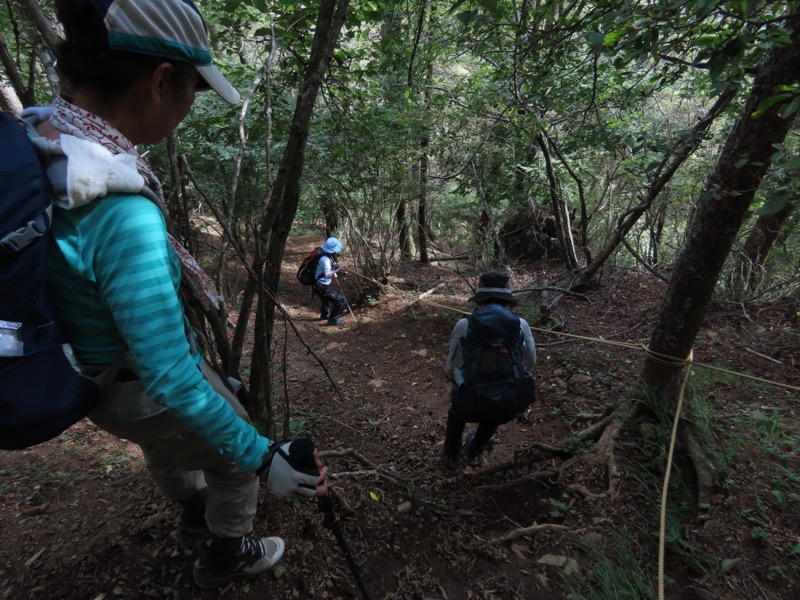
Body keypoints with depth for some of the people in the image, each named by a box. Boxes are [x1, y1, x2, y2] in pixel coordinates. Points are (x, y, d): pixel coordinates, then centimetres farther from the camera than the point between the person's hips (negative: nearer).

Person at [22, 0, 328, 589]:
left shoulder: (32, 136, -13)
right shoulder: (123, 213, -40)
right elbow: (172, 382, -35)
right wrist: (262, 456, -24)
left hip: (98, 376, 8)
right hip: (145, 395, -8)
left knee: (167, 450, 36)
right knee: (235, 461, 22)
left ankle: (197, 518, 67)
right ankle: (227, 557, 52)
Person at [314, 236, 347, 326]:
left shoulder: (326, 256, 2)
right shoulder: (325, 259, -27)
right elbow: (327, 274, -40)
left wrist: (334, 265, 1)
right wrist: (337, 271, -50)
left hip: (321, 285, 10)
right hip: (322, 287, -10)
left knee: (327, 298, 36)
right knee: (340, 299, -7)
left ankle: (325, 314, 57)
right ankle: (334, 319, 4)